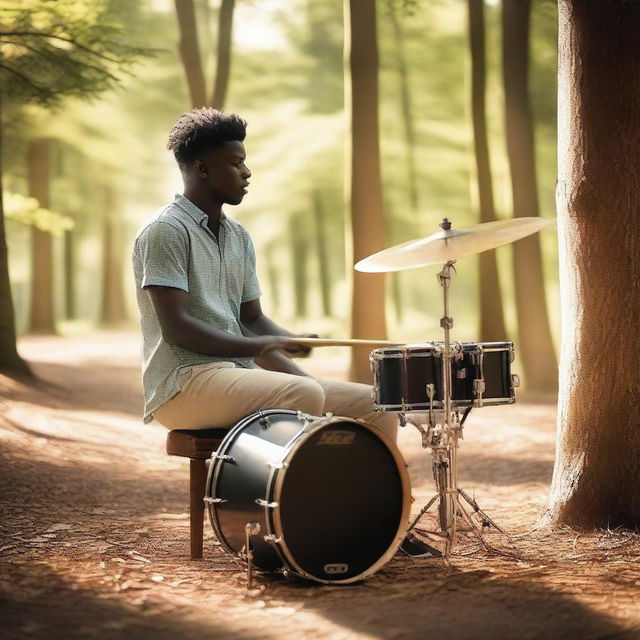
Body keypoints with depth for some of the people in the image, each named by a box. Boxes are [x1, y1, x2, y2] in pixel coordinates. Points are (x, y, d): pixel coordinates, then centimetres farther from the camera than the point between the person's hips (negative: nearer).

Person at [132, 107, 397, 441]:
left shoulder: (238, 236, 18)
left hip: (241, 375, 9)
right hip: (184, 385, -9)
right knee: (304, 398, -34)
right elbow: (175, 326, -16)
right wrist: (258, 346, -23)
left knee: (377, 407, -2)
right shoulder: (165, 231, -8)